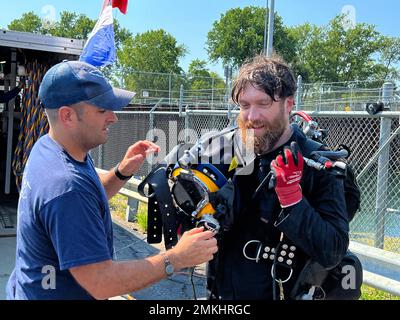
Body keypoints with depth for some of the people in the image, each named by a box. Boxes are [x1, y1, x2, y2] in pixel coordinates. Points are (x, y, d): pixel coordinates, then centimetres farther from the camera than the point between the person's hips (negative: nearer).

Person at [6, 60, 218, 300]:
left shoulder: (46, 146, -4)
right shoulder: (66, 188, -34)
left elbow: (88, 197, 11)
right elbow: (100, 283, -33)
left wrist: (123, 173, -6)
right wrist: (178, 259, -29)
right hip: (58, 293, -9)